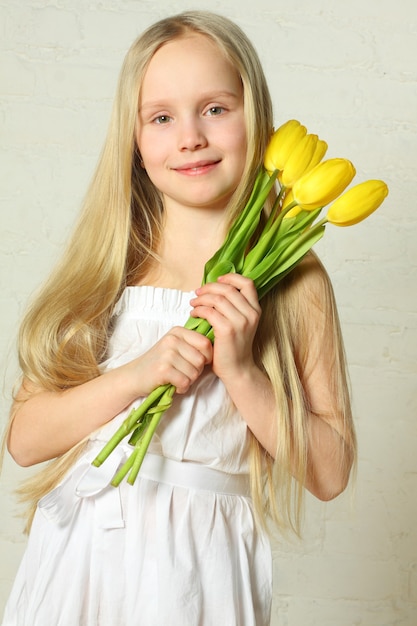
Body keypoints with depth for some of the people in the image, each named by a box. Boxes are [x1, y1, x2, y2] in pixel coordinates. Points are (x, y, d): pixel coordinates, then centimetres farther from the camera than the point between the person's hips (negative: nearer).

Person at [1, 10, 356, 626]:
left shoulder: (294, 281, -7)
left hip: (199, 564, -1)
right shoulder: (106, 266, -2)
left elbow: (329, 472, -5)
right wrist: (135, 376, -18)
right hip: (77, 554, 2)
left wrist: (241, 372, -17)